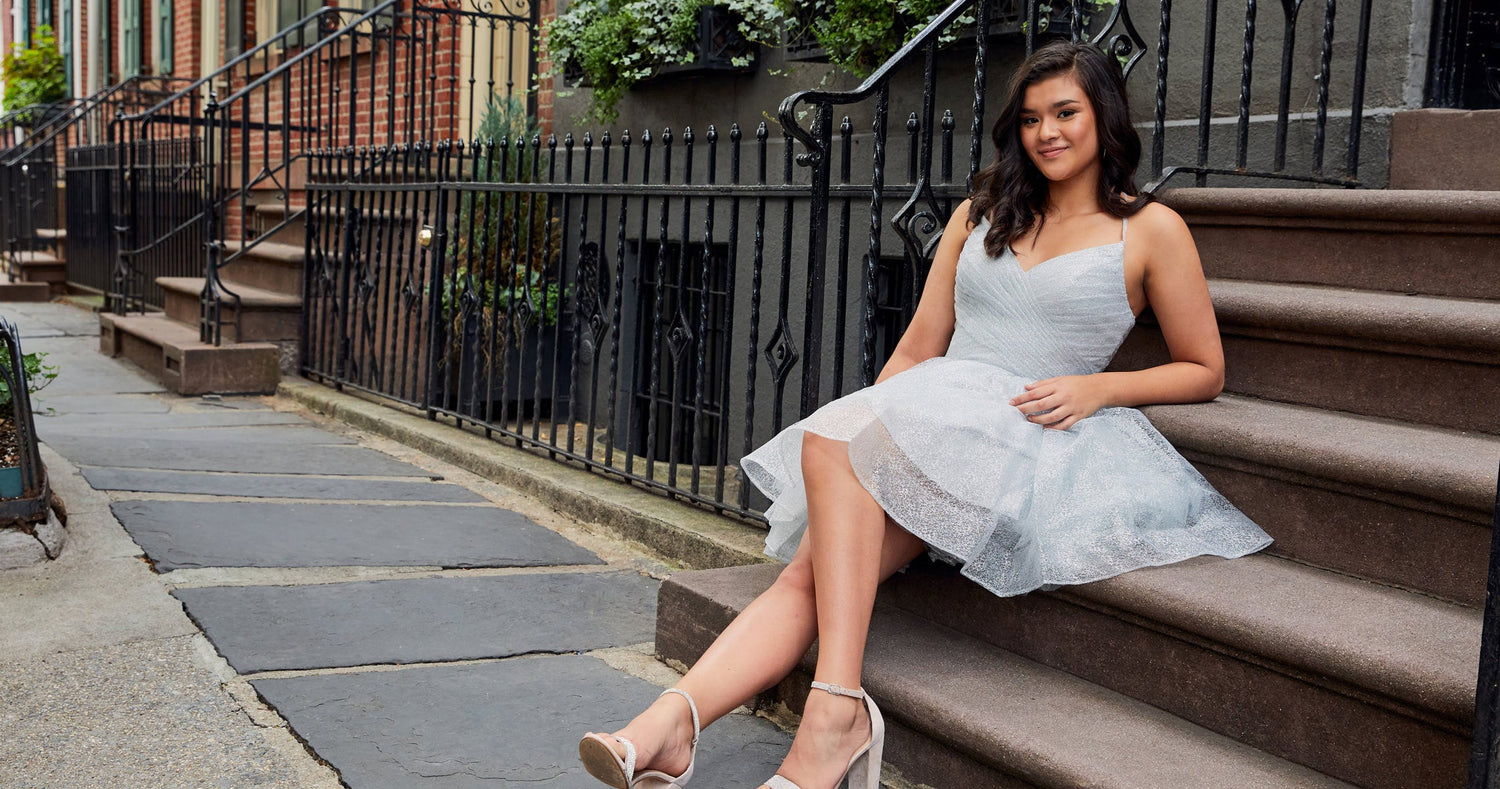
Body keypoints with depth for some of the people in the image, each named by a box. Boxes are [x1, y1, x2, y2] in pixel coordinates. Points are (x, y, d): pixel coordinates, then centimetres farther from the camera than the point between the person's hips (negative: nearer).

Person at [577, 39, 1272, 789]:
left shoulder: (1150, 230, 9)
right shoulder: (979, 215, 21)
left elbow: (1204, 371, 11)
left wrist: (1097, 389, -5)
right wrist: (865, 419, 3)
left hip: (1032, 439, -5)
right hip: (934, 416, 5)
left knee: (832, 443, -33)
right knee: (808, 571, -23)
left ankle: (835, 711, -39)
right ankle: (669, 725, -38)